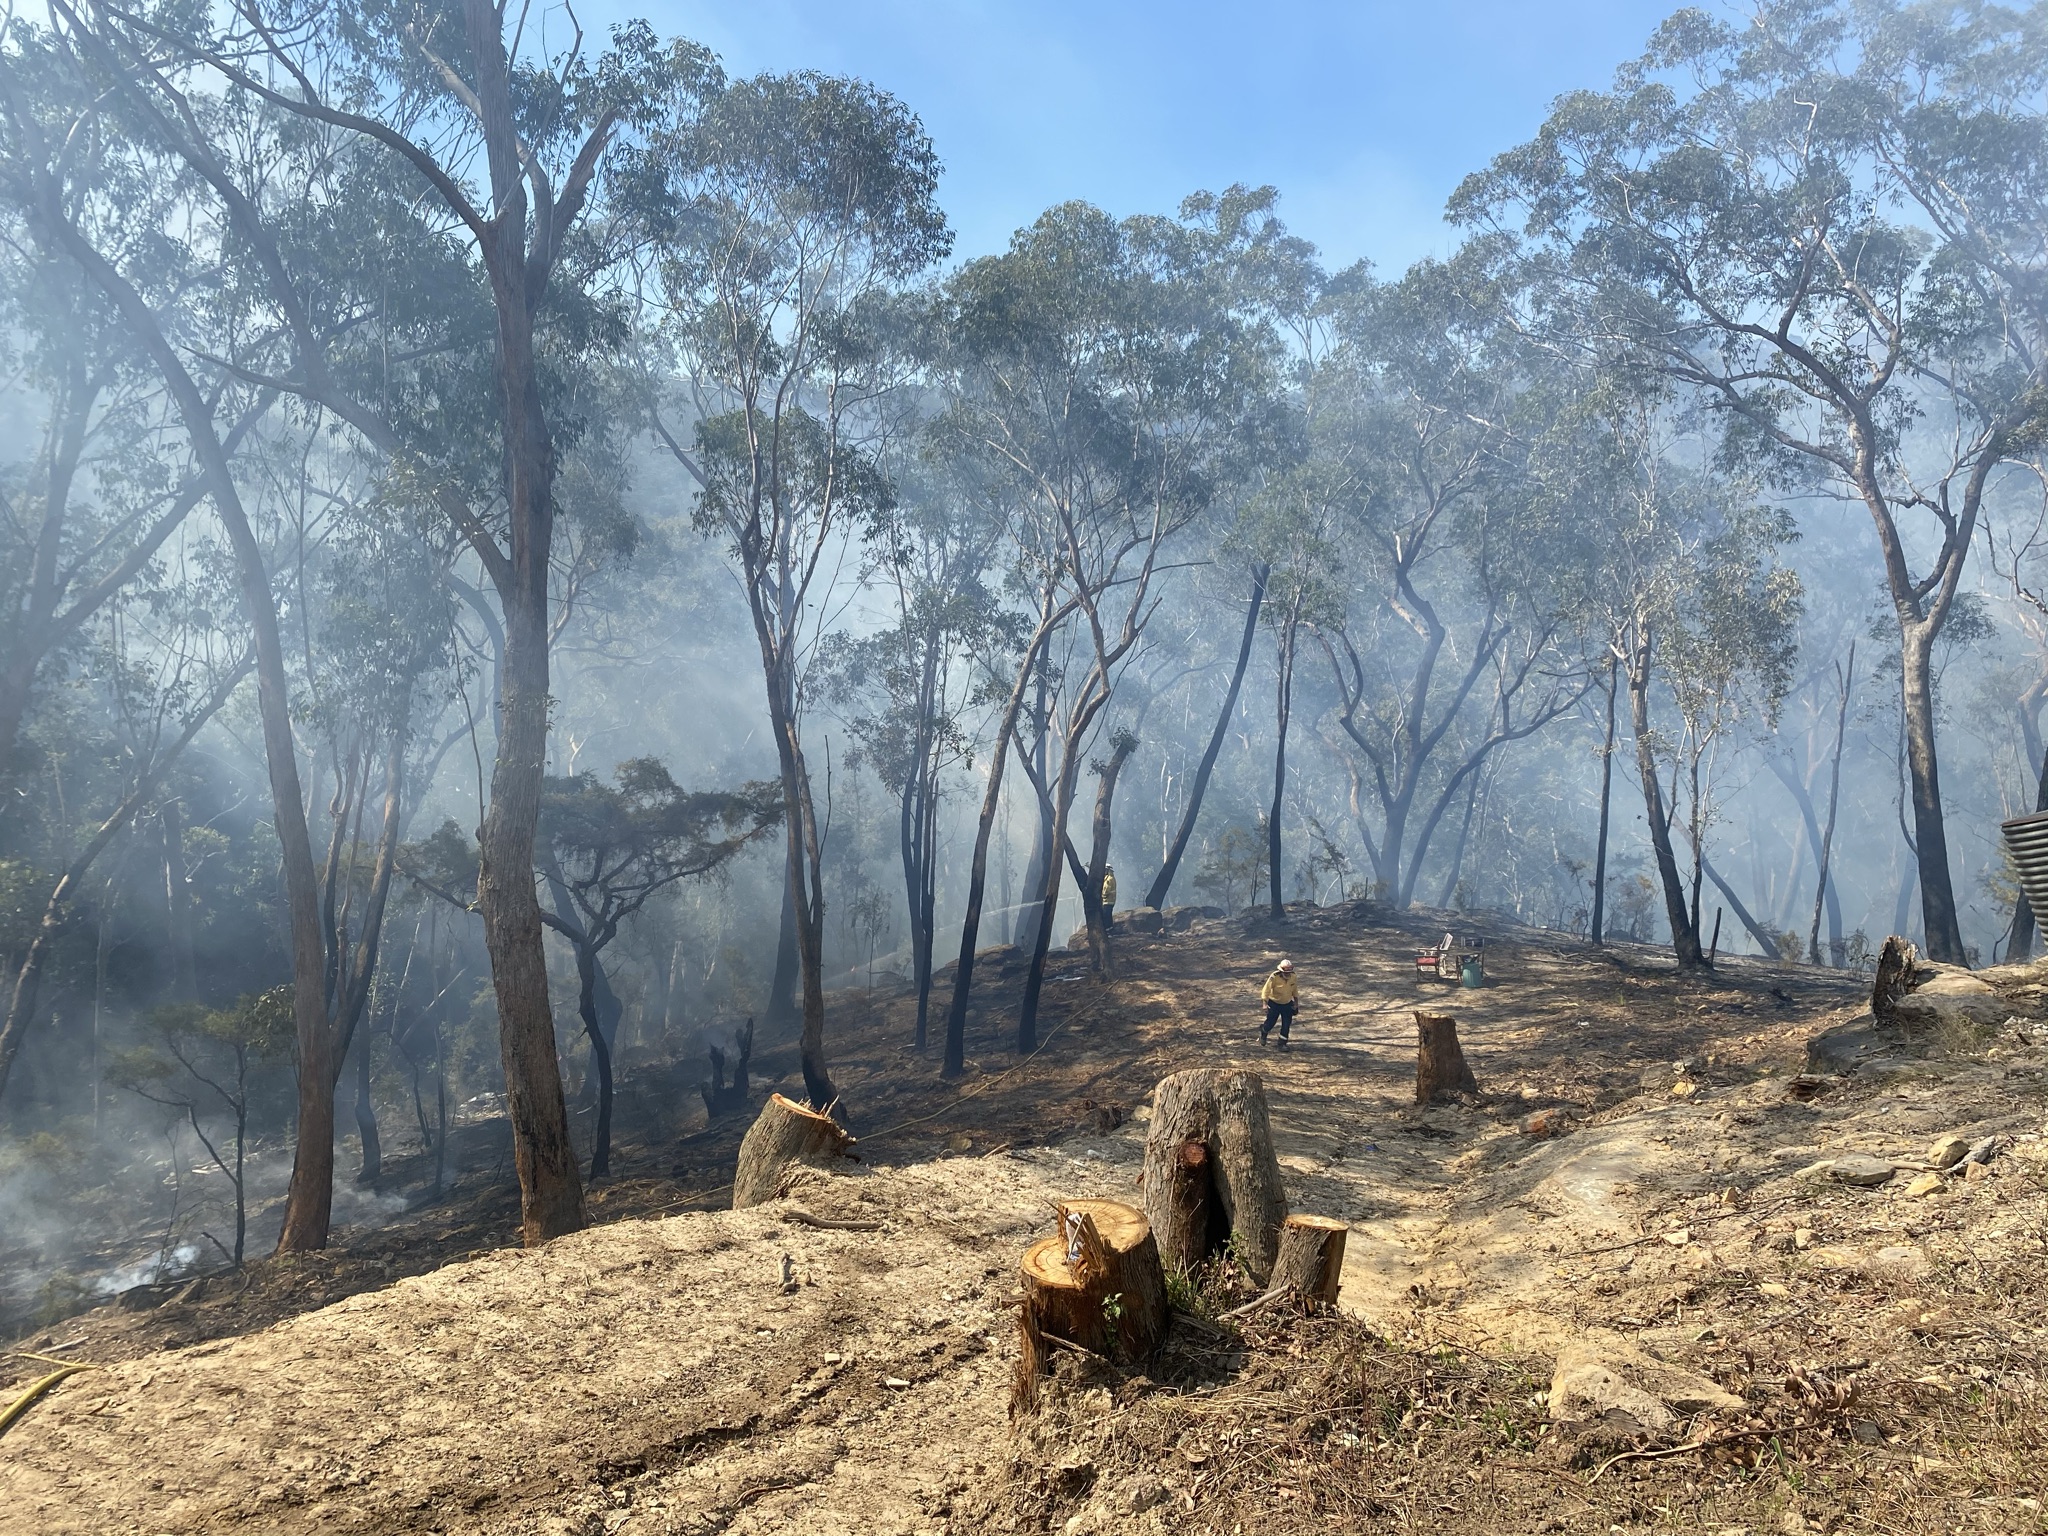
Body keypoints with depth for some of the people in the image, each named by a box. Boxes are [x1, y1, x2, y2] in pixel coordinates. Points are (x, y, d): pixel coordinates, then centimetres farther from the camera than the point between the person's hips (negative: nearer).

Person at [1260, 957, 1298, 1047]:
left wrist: (1296, 1002, 11)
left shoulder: (1293, 976, -11)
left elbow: (1294, 990, 6)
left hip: (1287, 1004, 3)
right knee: (1270, 1023, 6)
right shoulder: (1274, 977, -25)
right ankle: (1263, 1031, 40)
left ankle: (1282, 1043, 16)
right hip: (1274, 1003, -3)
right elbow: (1266, 990, -20)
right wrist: (1265, 1004, -26)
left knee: (1286, 1025, 0)